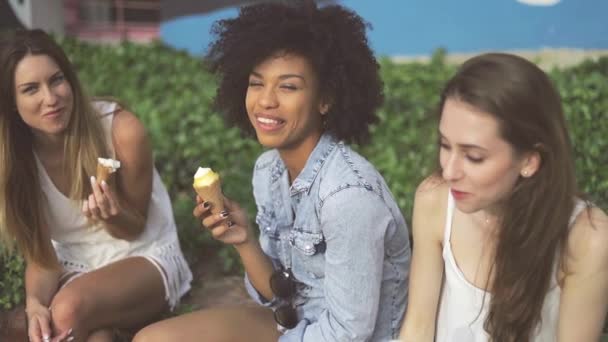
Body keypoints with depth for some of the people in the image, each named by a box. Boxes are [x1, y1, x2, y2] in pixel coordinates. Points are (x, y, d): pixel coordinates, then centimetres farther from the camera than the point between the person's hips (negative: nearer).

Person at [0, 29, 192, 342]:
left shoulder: (122, 130, -22)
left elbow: (135, 229, -8)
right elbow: (41, 255, -6)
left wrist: (112, 216, -32)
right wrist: (34, 303, -27)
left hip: (145, 258, -2)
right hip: (76, 268, 2)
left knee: (70, 309, -32)